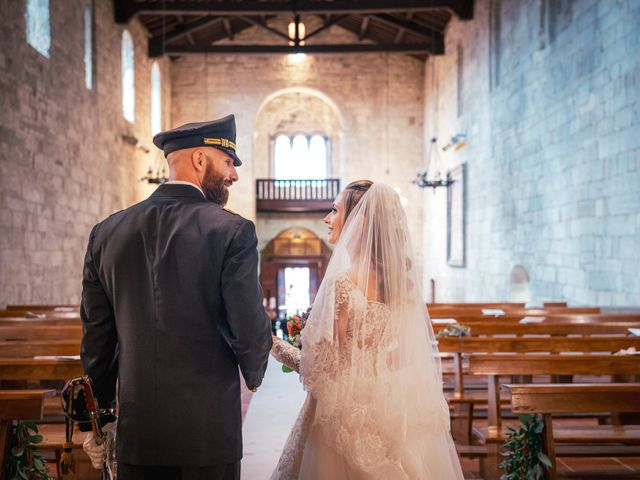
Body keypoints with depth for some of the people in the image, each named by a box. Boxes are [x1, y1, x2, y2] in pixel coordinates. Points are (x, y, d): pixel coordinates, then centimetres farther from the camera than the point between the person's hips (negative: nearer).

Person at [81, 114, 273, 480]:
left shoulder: (107, 233, 3)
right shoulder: (232, 231, -12)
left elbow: (96, 336, 7)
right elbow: (250, 330, -12)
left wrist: (101, 411, 19)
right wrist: (253, 375, 10)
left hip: (135, 430, 4)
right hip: (209, 428, -4)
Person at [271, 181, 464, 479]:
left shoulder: (342, 283, -20)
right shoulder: (400, 278, 1)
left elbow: (324, 367, -17)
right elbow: (423, 357, 8)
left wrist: (276, 345, -3)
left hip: (349, 413, -6)